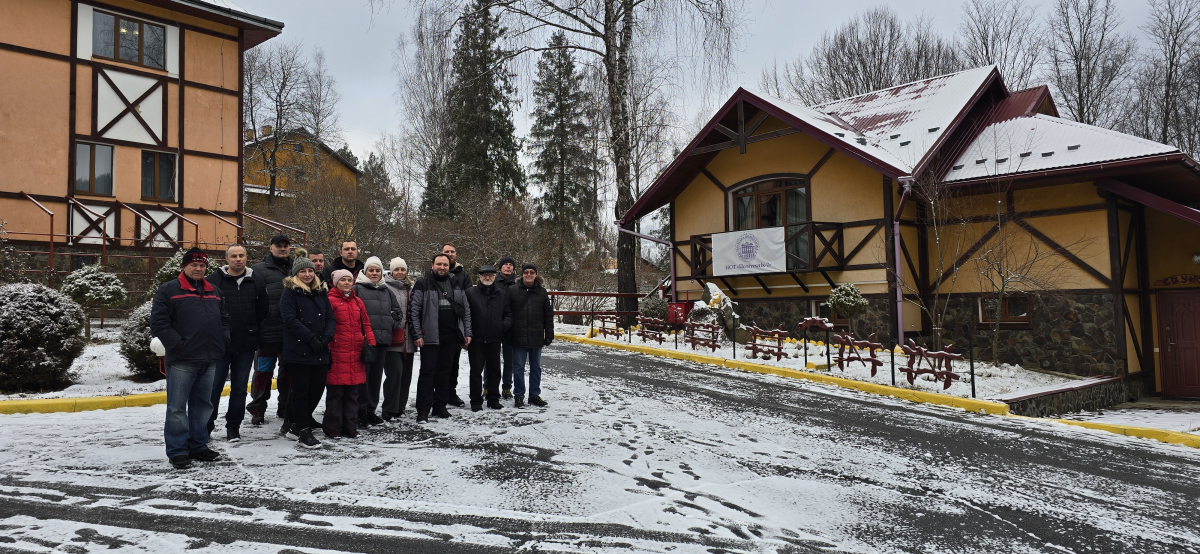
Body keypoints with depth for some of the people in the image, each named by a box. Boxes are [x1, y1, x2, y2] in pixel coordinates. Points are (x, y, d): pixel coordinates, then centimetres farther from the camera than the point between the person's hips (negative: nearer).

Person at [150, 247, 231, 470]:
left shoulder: (214, 292, 17)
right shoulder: (168, 290, -1)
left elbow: (224, 320, 23)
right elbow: (158, 322, -8)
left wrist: (223, 341, 8)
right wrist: (176, 344, -14)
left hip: (209, 359, 6)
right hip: (182, 360, -6)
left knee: (203, 404, 13)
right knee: (177, 407, -1)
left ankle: (198, 446, 23)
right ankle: (177, 451, 7)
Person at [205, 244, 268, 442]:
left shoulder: (256, 281, 5)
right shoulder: (214, 280, -4)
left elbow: (263, 309, 12)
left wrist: (251, 329, 9)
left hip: (246, 345, 3)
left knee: (240, 388, 10)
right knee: (214, 385, 1)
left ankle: (234, 426, 20)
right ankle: (207, 424, 16)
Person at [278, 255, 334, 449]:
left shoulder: (321, 292, 15)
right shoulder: (289, 293, -2)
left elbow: (330, 317, 11)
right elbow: (290, 320, -13)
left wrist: (327, 337, -7)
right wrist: (311, 339, -18)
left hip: (320, 351, 6)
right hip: (297, 351, -6)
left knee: (317, 389, 8)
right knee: (301, 391, -2)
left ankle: (293, 423, 25)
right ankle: (303, 432, 6)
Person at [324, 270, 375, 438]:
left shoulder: (358, 302, 15)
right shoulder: (330, 301, -3)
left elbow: (366, 324, 18)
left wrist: (371, 343, 8)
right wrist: (326, 349, -11)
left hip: (355, 355, 6)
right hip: (337, 354, -5)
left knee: (353, 392, 10)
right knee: (335, 392, 0)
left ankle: (350, 426, 18)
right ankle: (333, 428, 10)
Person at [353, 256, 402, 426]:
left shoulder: (386, 291, 18)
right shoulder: (357, 289, 1)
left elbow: (397, 312, 24)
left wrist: (391, 323, 8)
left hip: (382, 340, 5)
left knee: (376, 375, 9)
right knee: (362, 375, -5)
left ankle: (371, 409, 19)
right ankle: (361, 410, 4)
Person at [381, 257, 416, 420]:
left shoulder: (410, 289, 17)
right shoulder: (385, 287, -3)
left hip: (408, 339, 6)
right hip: (393, 339, -6)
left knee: (406, 373, 8)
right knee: (395, 371, -13)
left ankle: (400, 407, 19)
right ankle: (389, 411, -5)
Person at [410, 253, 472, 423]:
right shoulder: (423, 285, -1)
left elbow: (466, 310, 15)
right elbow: (414, 311, -5)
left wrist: (467, 333, 8)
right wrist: (417, 334, -11)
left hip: (451, 337, 4)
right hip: (430, 337, -4)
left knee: (445, 371, 11)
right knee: (427, 371, -4)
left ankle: (440, 406, 21)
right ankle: (423, 410, 0)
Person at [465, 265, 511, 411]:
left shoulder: (502, 293, 9)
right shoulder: (470, 293, 0)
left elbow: (509, 312, 14)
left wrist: (505, 324, -4)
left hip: (495, 339, 3)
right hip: (476, 339, -2)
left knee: (494, 370, 10)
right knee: (476, 370, 3)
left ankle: (493, 399, 22)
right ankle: (476, 401, 12)